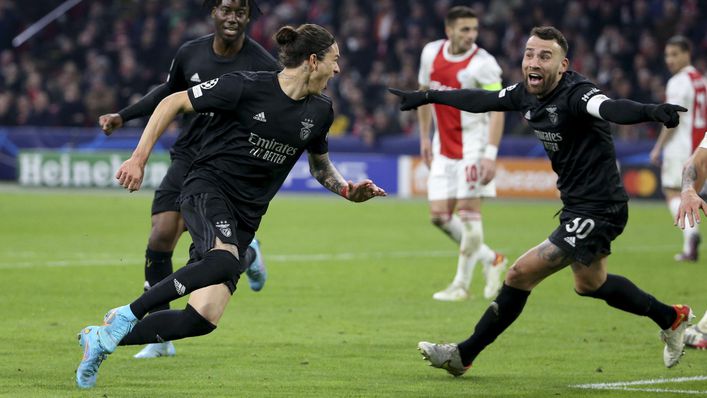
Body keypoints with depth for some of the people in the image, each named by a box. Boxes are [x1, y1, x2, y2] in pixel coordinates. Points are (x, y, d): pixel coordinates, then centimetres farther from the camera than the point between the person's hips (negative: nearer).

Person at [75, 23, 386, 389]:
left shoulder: (319, 112, 7)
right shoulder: (246, 87, -12)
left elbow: (320, 165, 26)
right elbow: (172, 103, -4)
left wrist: (349, 191, 7)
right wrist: (139, 158, -9)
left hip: (244, 218, 6)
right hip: (207, 190, -6)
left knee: (203, 319, -11)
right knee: (225, 261, -39)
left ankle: (104, 338, 6)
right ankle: (126, 316, -25)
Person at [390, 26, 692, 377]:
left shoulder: (575, 94, -25)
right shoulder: (526, 94, -1)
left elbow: (611, 108, -44)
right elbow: (480, 100, 16)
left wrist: (650, 111, -65)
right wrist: (427, 96, 26)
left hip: (598, 211, -10)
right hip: (577, 207, 10)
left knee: (520, 275, -10)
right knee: (589, 284, 29)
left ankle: (464, 355, 5)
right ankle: (671, 318, 48)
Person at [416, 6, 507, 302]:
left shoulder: (483, 64, -15)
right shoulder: (431, 53, 2)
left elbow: (497, 111, -18)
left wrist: (491, 155, -26)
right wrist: (424, 138, 14)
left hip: (473, 144, -6)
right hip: (443, 147, 6)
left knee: (467, 209, -8)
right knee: (439, 216, 2)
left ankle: (462, 284, 2)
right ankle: (491, 260, 20)